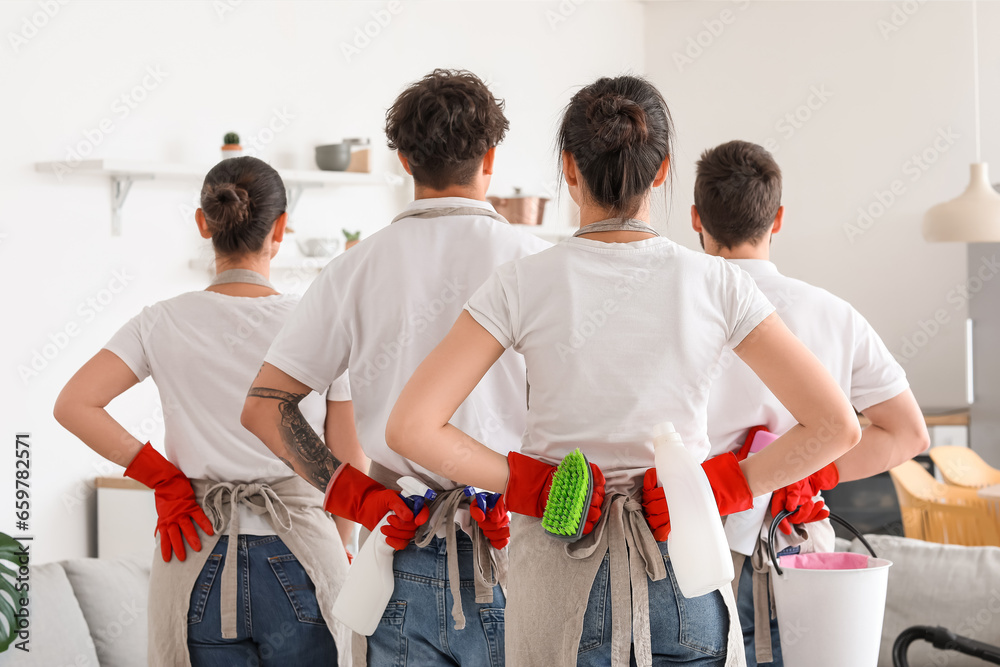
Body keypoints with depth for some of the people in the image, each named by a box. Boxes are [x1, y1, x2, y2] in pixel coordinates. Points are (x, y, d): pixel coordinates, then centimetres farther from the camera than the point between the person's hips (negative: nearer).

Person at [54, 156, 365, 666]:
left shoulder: (165, 324, -1)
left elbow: (73, 405, -7)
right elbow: (350, 466, -1)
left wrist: (162, 477, -1)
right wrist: (335, 556, 14)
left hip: (198, 564, 1)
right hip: (298, 559, -1)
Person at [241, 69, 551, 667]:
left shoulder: (359, 268, 4)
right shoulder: (531, 261, -3)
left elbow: (263, 409, 3)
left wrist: (350, 493, 2)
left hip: (406, 555, 2)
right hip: (515, 552, -2)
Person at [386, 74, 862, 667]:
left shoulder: (525, 285, -6)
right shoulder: (714, 284, -5)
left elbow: (411, 427, -12)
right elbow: (836, 426, -8)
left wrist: (516, 480, -3)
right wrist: (730, 486, -1)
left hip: (557, 572, 0)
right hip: (684, 576, 0)